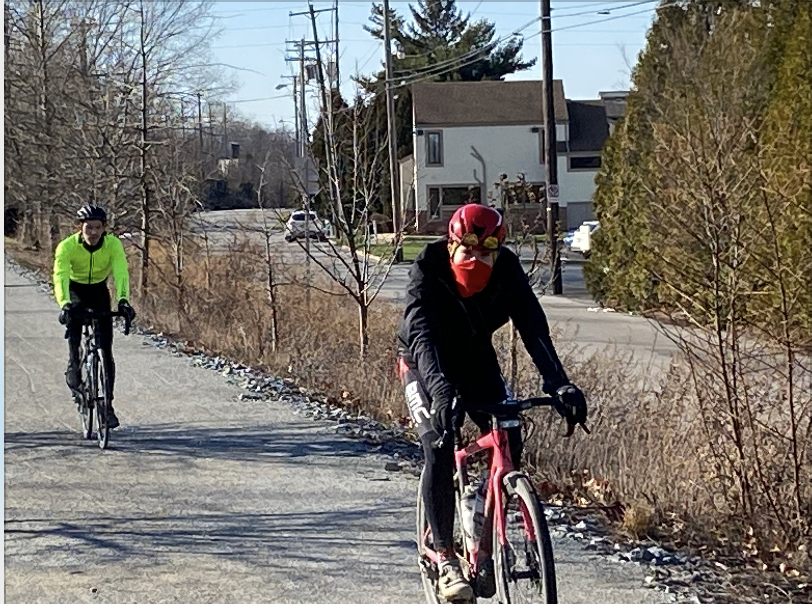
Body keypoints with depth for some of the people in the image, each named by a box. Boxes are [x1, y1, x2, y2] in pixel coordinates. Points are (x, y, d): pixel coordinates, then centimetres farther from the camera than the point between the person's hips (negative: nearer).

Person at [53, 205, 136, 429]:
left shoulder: (113, 245, -24)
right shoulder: (67, 246, -27)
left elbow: (121, 273, -34)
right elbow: (60, 276, -38)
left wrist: (123, 300, -52)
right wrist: (64, 304, -55)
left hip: (100, 291, 1)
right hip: (75, 290, -1)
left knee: (105, 348, -6)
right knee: (74, 321, -24)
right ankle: (74, 378, 2)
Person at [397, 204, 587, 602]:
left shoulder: (507, 271, -23)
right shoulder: (429, 271, -31)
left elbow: (534, 329, -32)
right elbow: (421, 335, -44)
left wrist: (559, 385, -48)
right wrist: (440, 390, -61)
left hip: (476, 360, 3)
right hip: (426, 365, -3)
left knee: (509, 443, -13)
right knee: (439, 453, -22)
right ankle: (445, 558, -13)